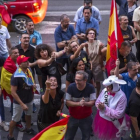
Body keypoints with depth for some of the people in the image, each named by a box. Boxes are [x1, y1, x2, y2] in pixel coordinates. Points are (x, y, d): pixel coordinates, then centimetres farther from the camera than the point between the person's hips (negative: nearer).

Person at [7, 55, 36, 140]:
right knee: (15, 119, 9)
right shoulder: (16, 76, -30)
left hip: (29, 99, 7)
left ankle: (28, 128, 53)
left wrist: (33, 85, -8)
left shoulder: (29, 70, -7)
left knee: (28, 114, 28)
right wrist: (22, 104, -29)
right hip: (19, 102, -7)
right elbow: (13, 92, -28)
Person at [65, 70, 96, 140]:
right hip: (73, 117, 0)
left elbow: (92, 102, -14)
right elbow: (67, 102, -15)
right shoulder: (71, 87, -19)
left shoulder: (90, 88, -19)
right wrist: (78, 103, -30)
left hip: (86, 118, 0)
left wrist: (85, 103, -35)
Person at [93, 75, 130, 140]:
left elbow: (118, 114, -28)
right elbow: (97, 101, -1)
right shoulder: (105, 91, -14)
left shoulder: (121, 97, -29)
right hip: (101, 119, 5)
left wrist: (105, 108, -33)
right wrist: (99, 106, -25)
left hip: (113, 123, -4)